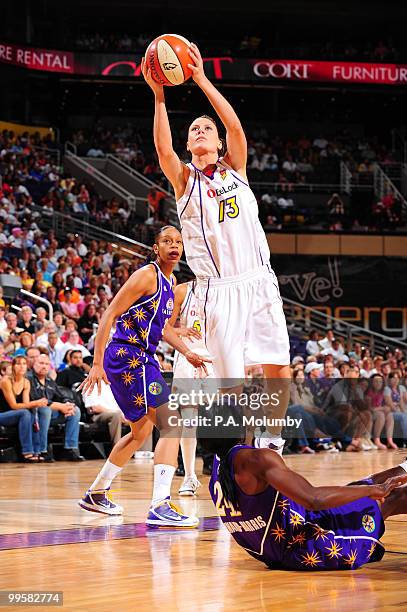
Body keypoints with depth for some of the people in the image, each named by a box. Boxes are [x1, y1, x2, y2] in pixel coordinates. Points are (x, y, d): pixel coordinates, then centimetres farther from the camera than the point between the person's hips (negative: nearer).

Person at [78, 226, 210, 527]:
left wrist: (187, 352, 20)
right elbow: (110, 315, -17)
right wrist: (97, 364, -22)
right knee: (172, 424, -19)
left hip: (142, 359, 10)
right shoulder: (147, 276, -13)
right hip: (127, 357, -10)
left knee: (141, 431, 23)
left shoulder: (171, 282, 15)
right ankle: (160, 506, -27)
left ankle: (96, 493, 35)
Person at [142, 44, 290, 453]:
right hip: (218, 289, -2)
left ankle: (270, 439, 17)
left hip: (259, 281, 3)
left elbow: (235, 127, -6)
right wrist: (159, 96, -19)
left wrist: (202, 80, -12)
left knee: (279, 370, 0)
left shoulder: (234, 167, 12)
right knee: (229, 380, -4)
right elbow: (163, 149, -14)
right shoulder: (184, 178, 7)